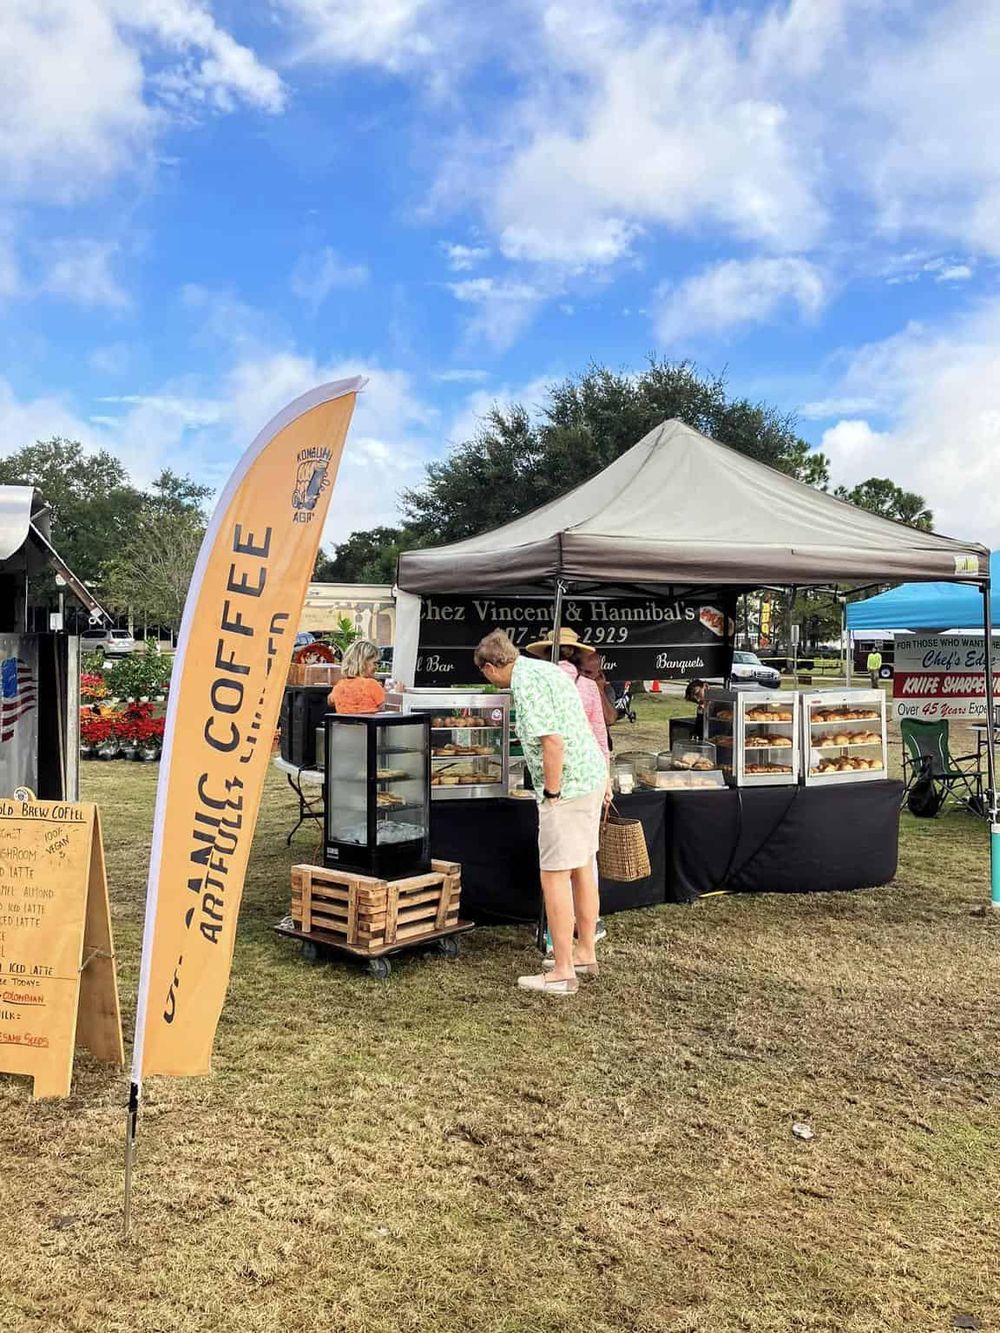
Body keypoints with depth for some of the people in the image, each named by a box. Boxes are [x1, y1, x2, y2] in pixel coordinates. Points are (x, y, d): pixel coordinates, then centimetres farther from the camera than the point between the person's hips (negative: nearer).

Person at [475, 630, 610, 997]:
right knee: (583, 869, 18)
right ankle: (586, 955, 30)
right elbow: (584, 729, 19)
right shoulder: (547, 669, 15)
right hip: (591, 775, 10)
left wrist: (551, 793, -15)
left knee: (554, 877, -2)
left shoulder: (526, 682, -15)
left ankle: (563, 972, 4)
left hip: (566, 787, -10)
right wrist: (603, 778, 23)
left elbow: (552, 740, -26)